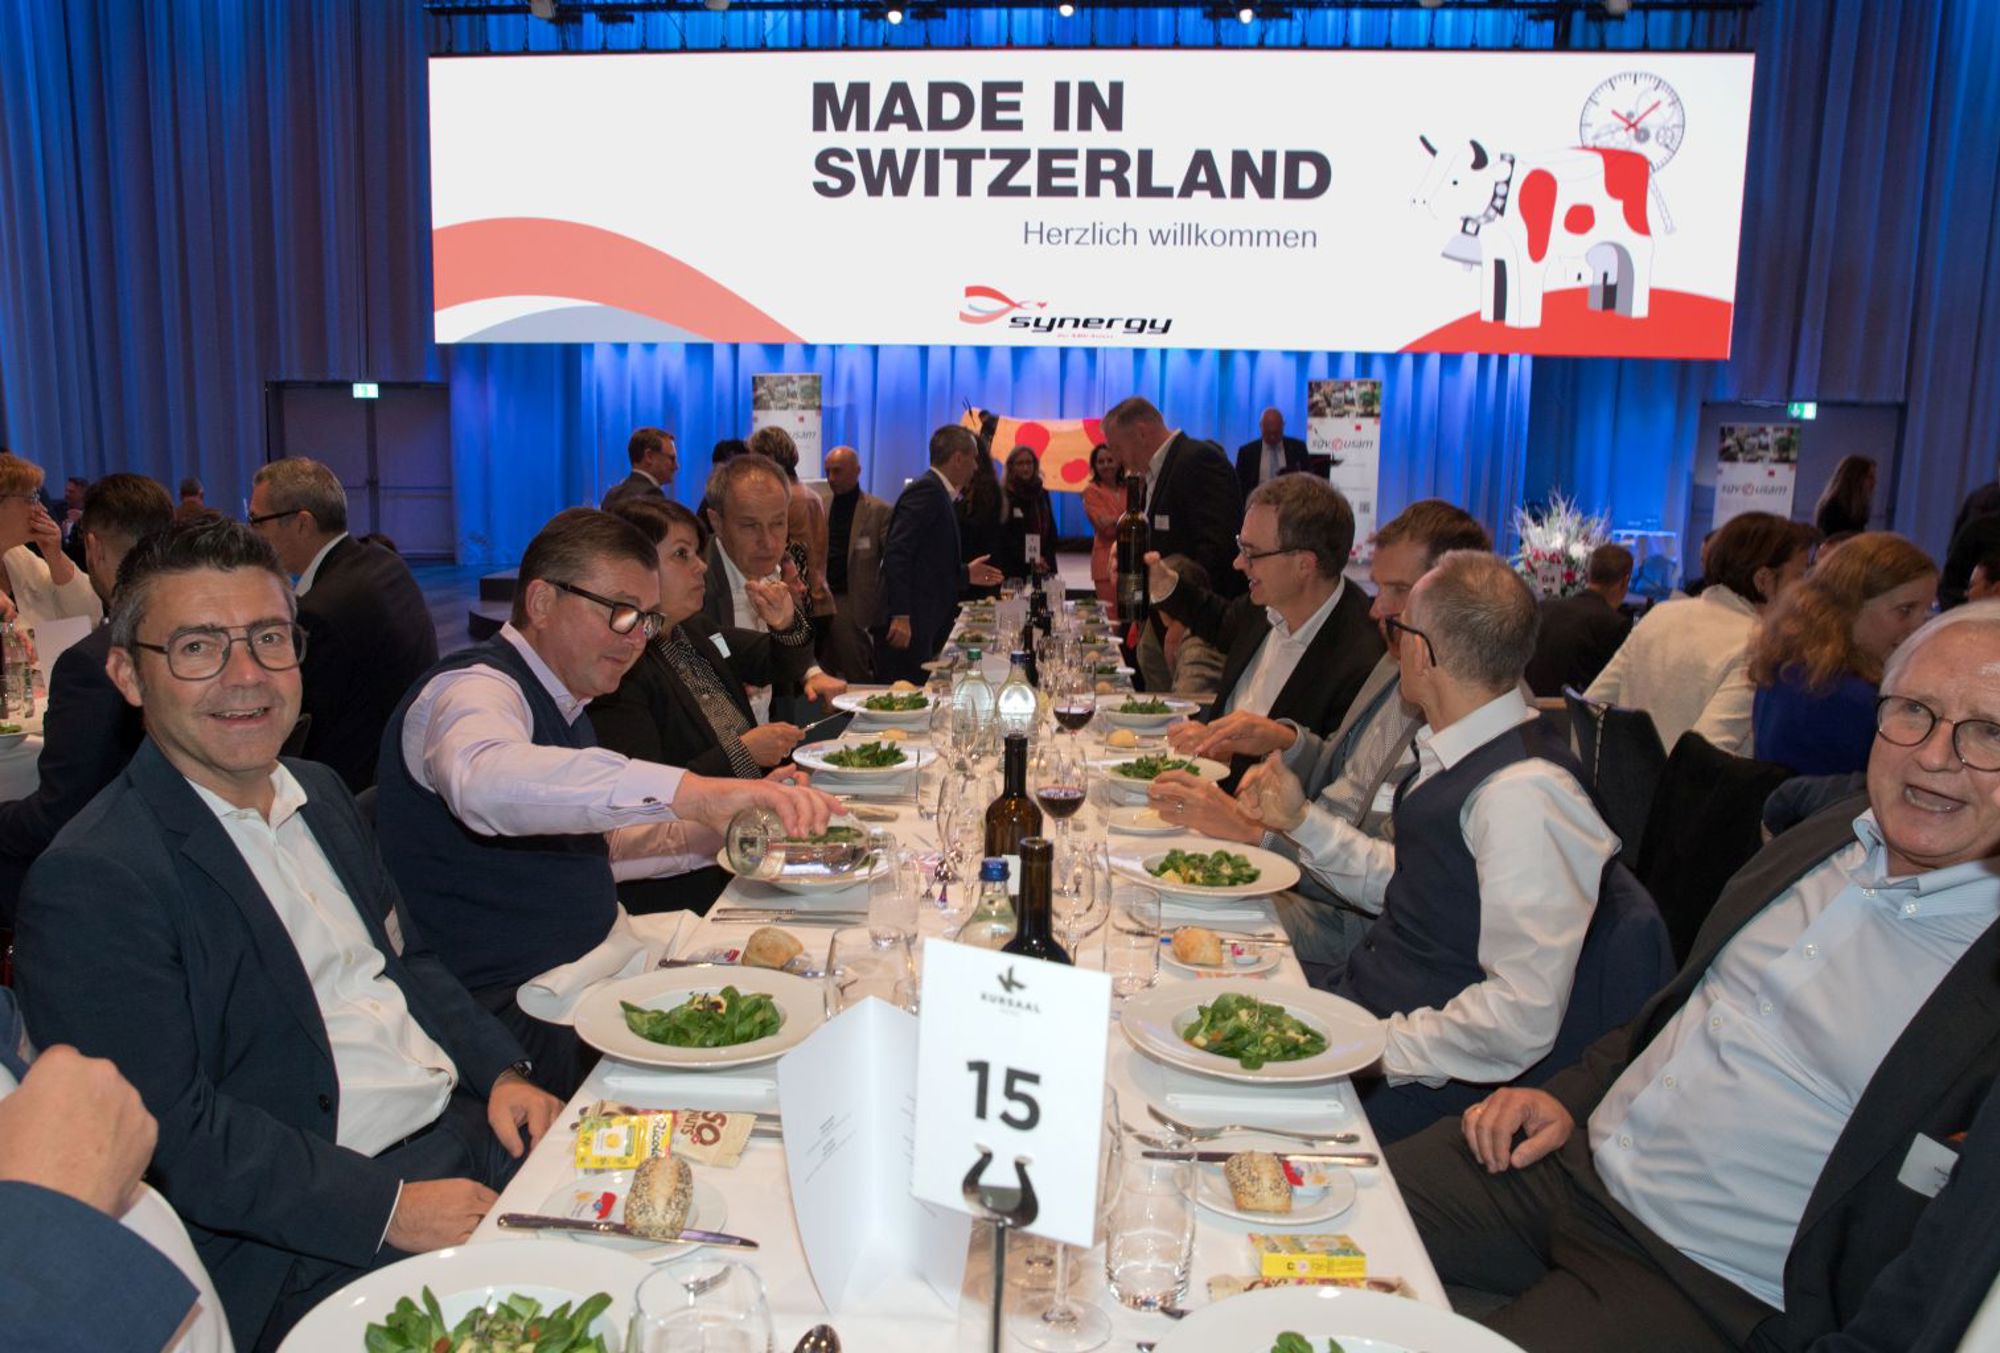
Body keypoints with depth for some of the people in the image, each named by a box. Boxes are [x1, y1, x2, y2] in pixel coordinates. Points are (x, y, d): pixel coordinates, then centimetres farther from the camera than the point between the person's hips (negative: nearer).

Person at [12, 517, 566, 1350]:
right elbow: (167, 1132, -18)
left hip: (470, 1126, 8)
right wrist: (387, 1209, -21)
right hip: (318, 1236, -8)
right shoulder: (90, 881, -13)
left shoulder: (320, 792, 13)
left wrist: (501, 1071, 1)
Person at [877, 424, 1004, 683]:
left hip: (923, 625, 10)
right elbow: (896, 554, -20)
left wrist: (966, 574, 23)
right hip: (908, 623, -10)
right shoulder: (927, 489, -11)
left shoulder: (933, 490, 19)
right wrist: (901, 617, -24)